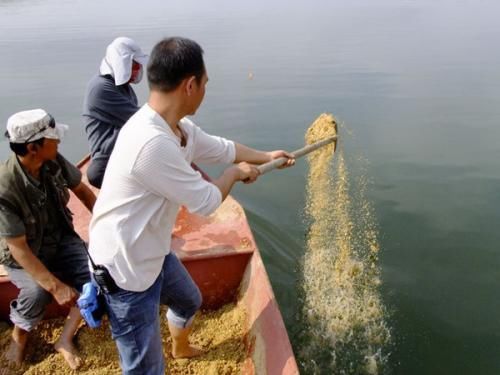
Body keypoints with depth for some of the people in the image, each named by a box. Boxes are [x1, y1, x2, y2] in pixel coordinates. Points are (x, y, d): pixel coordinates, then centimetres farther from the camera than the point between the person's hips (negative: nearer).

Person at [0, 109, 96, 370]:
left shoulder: (54, 162, -16)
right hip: (22, 255, -4)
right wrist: (56, 286, -31)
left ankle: (66, 339, -1)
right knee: (37, 292, -32)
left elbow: (82, 191, 5)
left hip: (60, 239, 5)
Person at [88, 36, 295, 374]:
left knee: (190, 300, 34)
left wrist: (266, 157, 29)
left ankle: (182, 348, 66)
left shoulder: (178, 128, -2)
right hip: (126, 270, -10)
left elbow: (222, 148, 17)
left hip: (153, 254, 10)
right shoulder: (152, 142, -33)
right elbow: (206, 202, -23)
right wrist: (236, 173, -4)